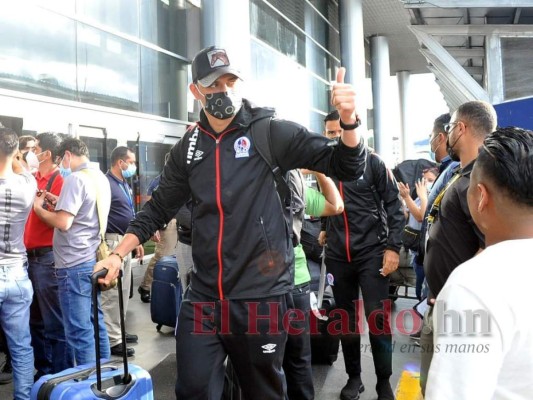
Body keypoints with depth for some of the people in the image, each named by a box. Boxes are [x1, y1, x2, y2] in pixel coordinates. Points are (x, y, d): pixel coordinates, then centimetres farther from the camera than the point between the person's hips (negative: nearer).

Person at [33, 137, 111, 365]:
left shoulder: (75, 179, -14)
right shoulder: (101, 178, 12)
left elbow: (63, 223, -20)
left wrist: (39, 208, -4)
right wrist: (60, 202, 14)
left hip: (74, 265, -9)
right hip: (92, 260, 9)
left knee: (79, 330, -1)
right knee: (95, 322, 16)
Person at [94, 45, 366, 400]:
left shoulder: (270, 132, -6)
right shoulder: (189, 147, 7)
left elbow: (345, 166, -7)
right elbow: (159, 209, 14)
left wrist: (348, 120, -25)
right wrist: (118, 255, 6)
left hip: (261, 294, -3)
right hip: (204, 295, 4)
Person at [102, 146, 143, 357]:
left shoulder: (125, 185, 17)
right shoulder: (106, 183, -13)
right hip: (112, 242, -9)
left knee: (124, 290, 15)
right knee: (112, 293, -6)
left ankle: (118, 331, 26)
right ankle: (112, 340, 0)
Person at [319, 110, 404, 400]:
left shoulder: (372, 162, -3)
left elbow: (393, 206, -4)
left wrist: (393, 247, -10)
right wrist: (326, 229, 8)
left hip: (371, 253, -3)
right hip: (337, 256, 4)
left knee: (378, 319, -2)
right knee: (345, 319, 12)